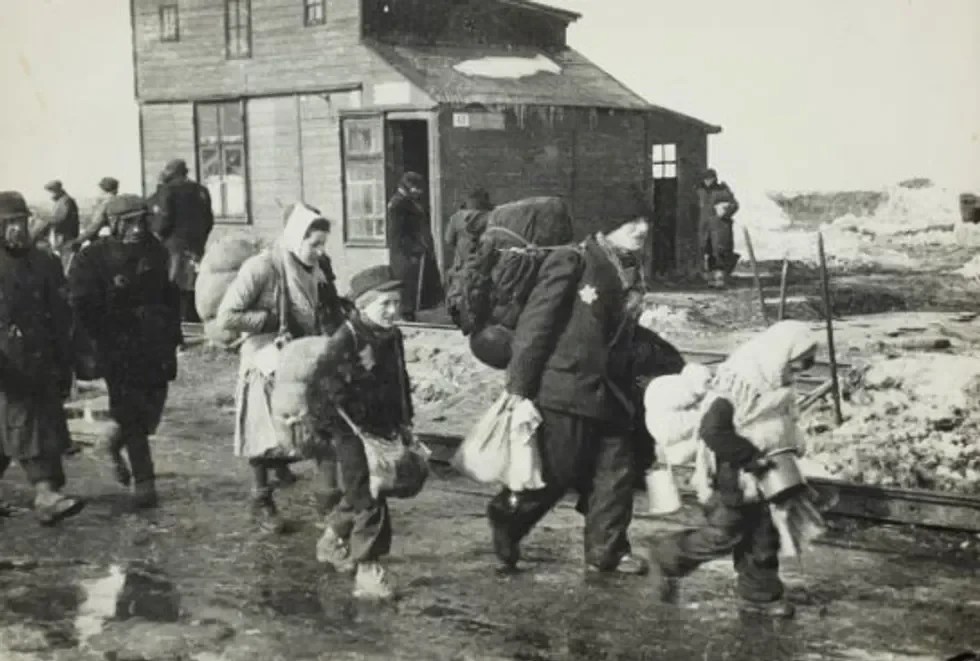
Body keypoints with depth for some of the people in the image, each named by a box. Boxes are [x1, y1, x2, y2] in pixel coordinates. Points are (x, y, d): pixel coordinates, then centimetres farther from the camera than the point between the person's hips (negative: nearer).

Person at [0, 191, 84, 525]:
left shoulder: (44, 264, 11)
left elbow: (61, 318, 13)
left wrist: (64, 367, 11)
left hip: (42, 365, 5)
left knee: (48, 429, 7)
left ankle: (48, 496, 17)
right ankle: (46, 494, -12)